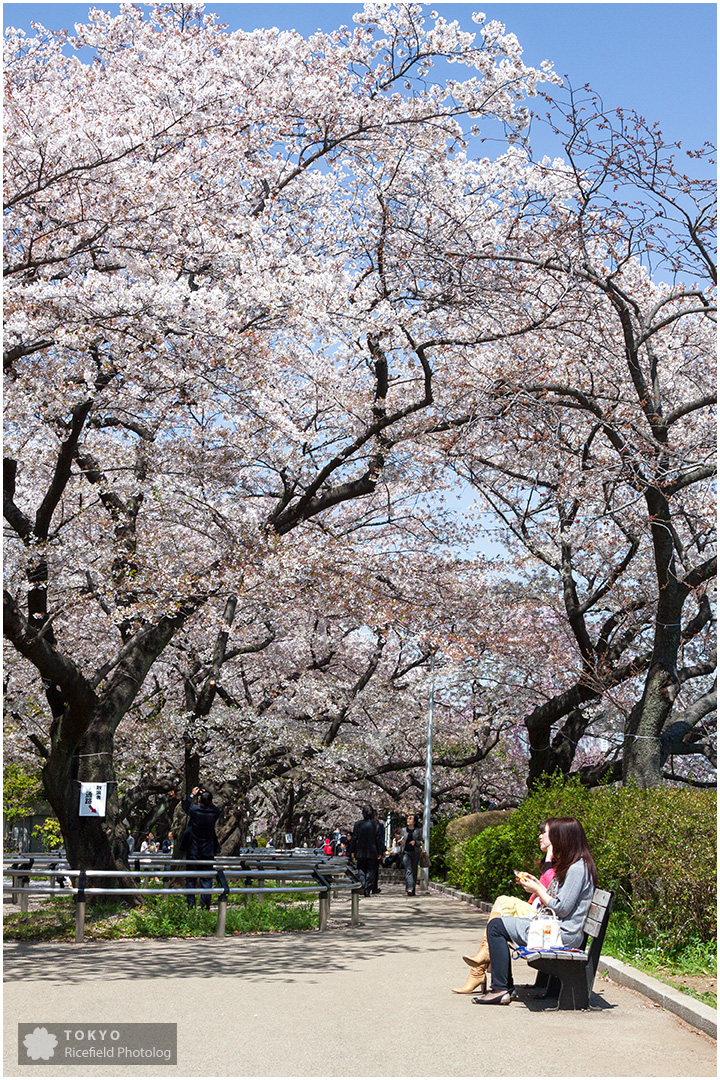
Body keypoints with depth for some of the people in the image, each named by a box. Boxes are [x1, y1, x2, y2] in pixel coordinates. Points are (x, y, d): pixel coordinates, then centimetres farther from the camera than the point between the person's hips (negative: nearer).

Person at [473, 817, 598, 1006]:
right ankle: (505, 985, 14)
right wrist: (538, 884, 12)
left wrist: (537, 890, -9)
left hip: (563, 935, -11)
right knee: (499, 924, 17)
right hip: (553, 928, 11)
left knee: (496, 926, -9)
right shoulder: (571, 866, 15)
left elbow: (561, 908, -21)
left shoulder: (577, 869, -18)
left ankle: (500, 989, -9)